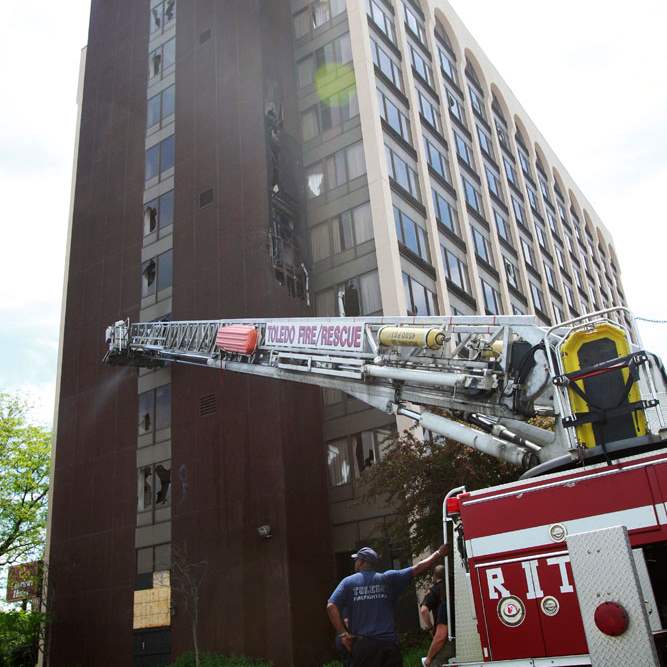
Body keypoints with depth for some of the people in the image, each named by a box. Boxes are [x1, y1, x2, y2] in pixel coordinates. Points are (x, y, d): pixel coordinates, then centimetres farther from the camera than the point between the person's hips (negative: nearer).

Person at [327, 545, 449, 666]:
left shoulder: (348, 582, 2)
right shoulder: (388, 579, 5)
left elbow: (331, 606, -11)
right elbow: (417, 569, 7)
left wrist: (342, 634, -8)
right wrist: (439, 554, 16)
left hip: (363, 644, -1)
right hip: (389, 643, 2)